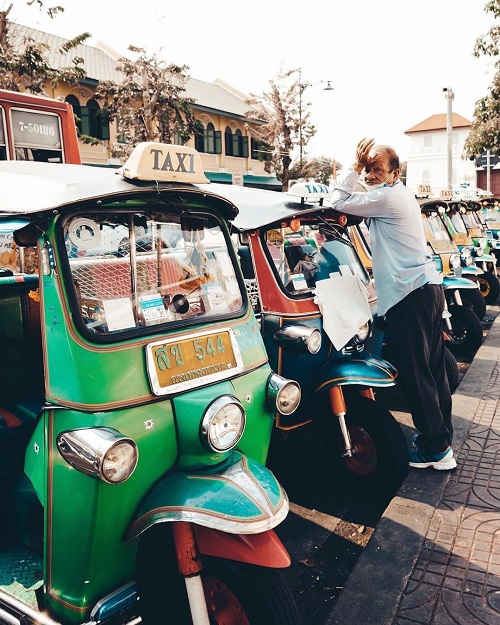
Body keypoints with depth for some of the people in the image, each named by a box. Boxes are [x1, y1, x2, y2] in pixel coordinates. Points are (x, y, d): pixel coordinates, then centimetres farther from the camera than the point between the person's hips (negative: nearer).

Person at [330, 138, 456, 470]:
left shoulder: (387, 197, -12)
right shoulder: (403, 195, 19)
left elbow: (339, 202, -8)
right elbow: (355, 201, 28)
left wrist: (354, 167, 0)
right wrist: (361, 169, 17)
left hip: (410, 294, -10)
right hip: (429, 286, 10)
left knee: (415, 372, -3)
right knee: (433, 367, 15)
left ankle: (436, 449, 6)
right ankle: (442, 436, 27)